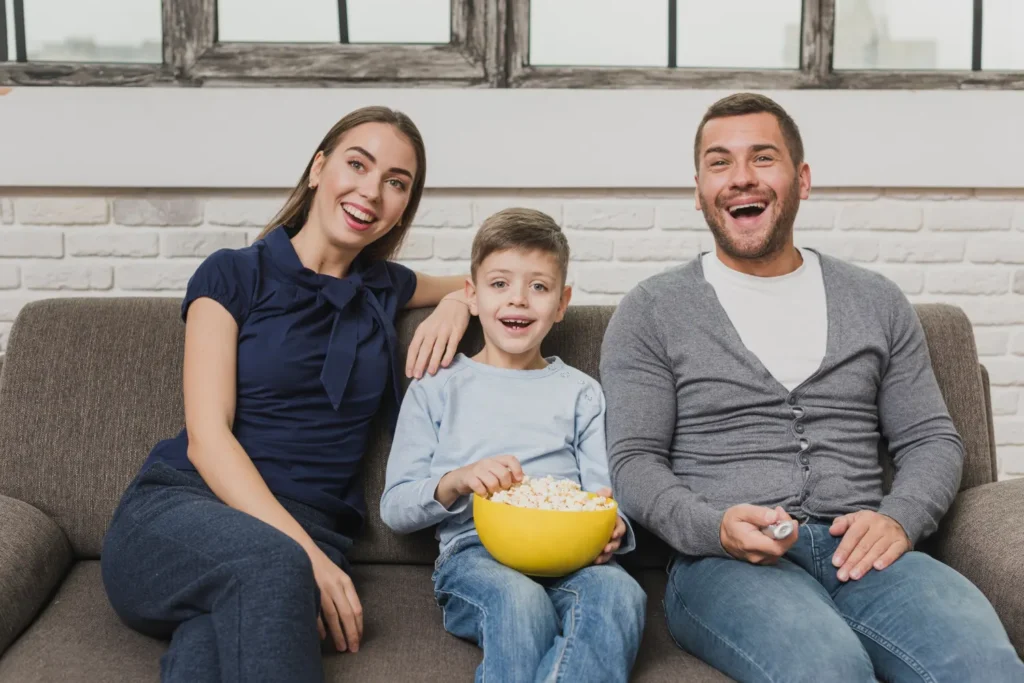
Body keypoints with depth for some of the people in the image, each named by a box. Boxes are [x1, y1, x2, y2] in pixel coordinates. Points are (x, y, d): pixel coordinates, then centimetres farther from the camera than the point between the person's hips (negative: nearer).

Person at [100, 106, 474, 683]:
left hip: (308, 537, 2)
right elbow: (206, 438, -5)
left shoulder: (384, 289, 19)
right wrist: (303, 552, -20)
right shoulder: (234, 275, 6)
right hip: (178, 510, -2)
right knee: (268, 562, -40)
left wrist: (457, 304, 10)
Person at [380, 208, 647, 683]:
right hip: (474, 551, -2)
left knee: (619, 591, -33)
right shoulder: (435, 390, 16)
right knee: (520, 599, -37)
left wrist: (610, 530, -11)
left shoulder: (581, 392, 22)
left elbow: (603, 493, 13)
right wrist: (456, 482, -11)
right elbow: (394, 508, 10)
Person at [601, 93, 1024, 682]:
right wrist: (716, 528, -17)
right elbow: (635, 460, 3)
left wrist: (899, 518, -5)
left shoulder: (877, 302, 18)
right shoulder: (653, 311, 8)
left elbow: (933, 439, 17)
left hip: (859, 552, 3)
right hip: (722, 562, -3)